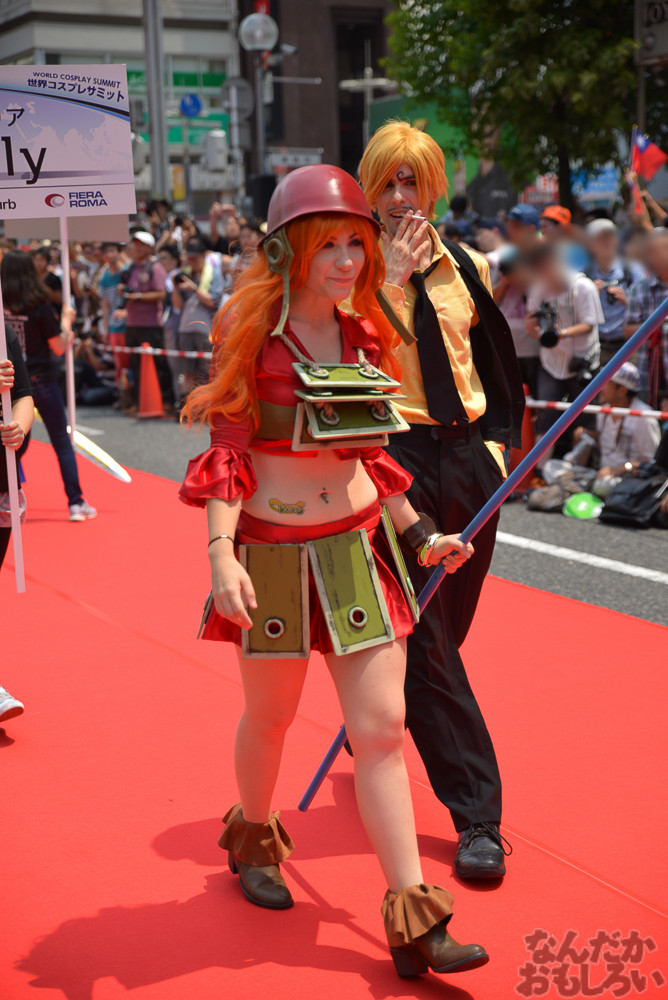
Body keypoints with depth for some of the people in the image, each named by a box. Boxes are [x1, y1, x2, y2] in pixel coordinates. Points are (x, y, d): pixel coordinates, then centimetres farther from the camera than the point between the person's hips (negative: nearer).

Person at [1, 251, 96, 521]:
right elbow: (59, 347, -8)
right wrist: (66, 321, 6)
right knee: (62, 443, 6)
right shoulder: (39, 306, -13)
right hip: (40, 380, -3)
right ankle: (76, 503, 6)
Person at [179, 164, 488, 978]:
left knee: (382, 727, 0)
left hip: (359, 547, 4)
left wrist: (421, 534, 12)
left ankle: (413, 923, 6)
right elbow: (227, 453, -10)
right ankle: (252, 839, 46)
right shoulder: (252, 336, -8)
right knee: (269, 718, 15)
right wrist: (221, 554, -21)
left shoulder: (365, 338, 6)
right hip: (274, 556, -3)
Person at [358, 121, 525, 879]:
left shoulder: (466, 268, 11)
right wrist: (390, 279, -18)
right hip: (396, 458, -5)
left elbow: (498, 364, 18)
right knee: (424, 642, -4)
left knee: (445, 629, 13)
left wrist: (497, 442, 9)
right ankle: (477, 816, 3)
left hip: (470, 456, 5)